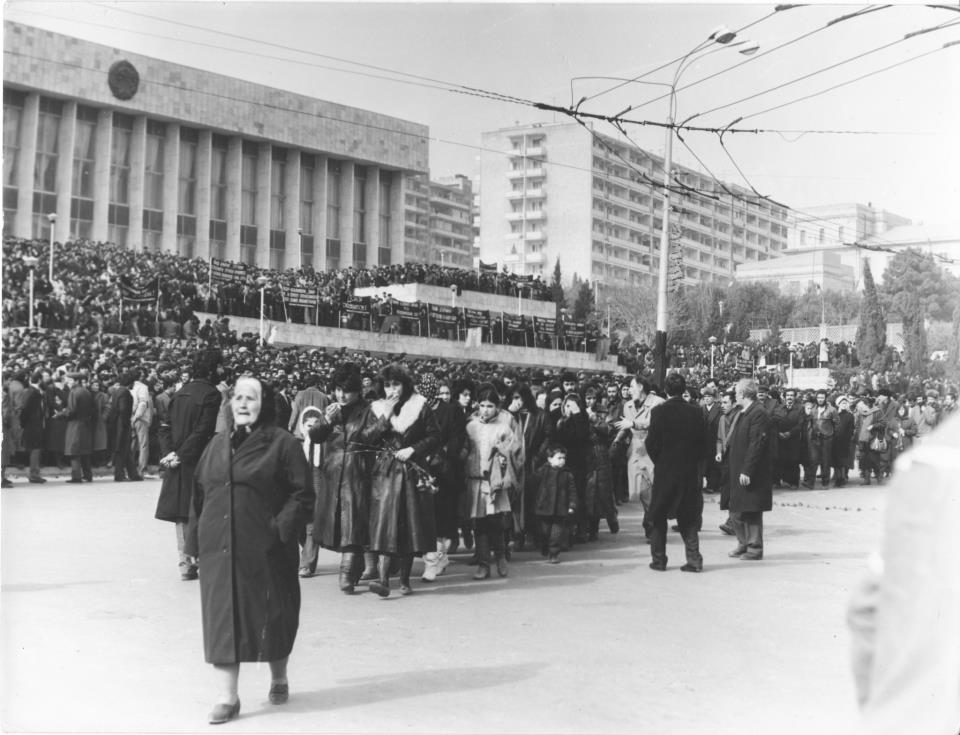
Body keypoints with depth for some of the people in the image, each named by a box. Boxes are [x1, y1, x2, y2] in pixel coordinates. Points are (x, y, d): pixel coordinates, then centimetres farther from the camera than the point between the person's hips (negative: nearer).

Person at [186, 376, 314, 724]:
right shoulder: (217, 445, 12)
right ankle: (227, 697, 9)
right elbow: (199, 495, 15)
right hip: (219, 549, 4)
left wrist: (282, 528, -18)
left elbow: (302, 495, -7)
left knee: (269, 615, 9)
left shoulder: (282, 443, -4)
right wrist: (195, 538, 9)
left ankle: (279, 679, 32)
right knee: (222, 619, 2)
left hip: (265, 550, -4)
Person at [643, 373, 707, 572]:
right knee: (688, 517, 12)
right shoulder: (696, 412, -2)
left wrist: (658, 461, 7)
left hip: (664, 470, -3)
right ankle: (694, 560, 7)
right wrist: (692, 460, 13)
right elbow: (703, 445, 0)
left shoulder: (659, 411, -11)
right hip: (690, 472, 3)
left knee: (658, 517, 10)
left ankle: (658, 560, 12)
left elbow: (651, 443, -9)